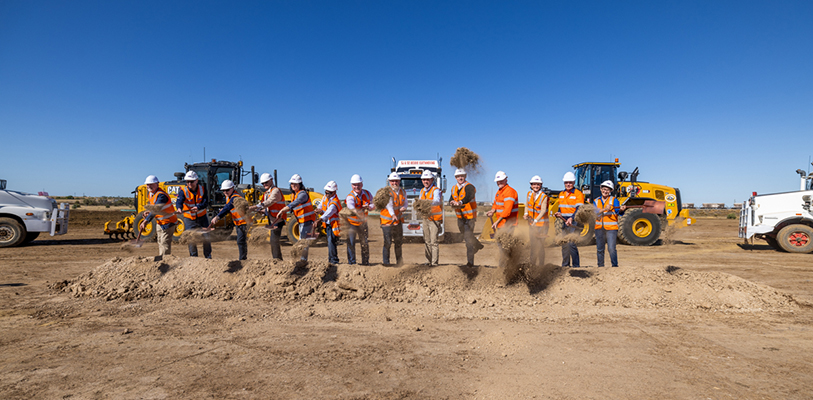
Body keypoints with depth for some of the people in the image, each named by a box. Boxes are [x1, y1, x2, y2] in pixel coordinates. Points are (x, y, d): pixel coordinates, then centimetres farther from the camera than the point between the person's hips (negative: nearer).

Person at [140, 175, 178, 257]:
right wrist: (147, 212, -1)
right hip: (160, 223, 10)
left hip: (168, 222, -10)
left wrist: (146, 221, -34)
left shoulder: (161, 195, -24)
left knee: (165, 243, -11)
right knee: (160, 243, 17)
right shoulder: (151, 193, 8)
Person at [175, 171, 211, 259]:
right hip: (189, 219, -1)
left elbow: (206, 202, -15)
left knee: (206, 237, 6)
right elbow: (179, 201, -30)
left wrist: (198, 207, -36)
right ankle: (194, 257, 14)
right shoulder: (183, 191, -12)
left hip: (202, 218, 2)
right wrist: (179, 208, -52)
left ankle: (208, 256, 22)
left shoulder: (202, 189, -6)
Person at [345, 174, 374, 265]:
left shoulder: (367, 193, -8)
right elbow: (351, 207, -44)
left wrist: (369, 207, -25)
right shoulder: (350, 197, -24)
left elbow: (373, 204, -1)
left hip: (363, 222, 4)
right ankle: (351, 263, 6)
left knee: (365, 243, 11)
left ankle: (365, 262, 24)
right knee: (351, 243, -7)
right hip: (351, 222, -4)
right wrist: (357, 212, -66)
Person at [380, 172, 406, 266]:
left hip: (398, 220, 6)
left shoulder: (403, 192, 4)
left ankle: (398, 260, 32)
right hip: (387, 220, -6)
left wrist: (403, 208, -14)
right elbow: (389, 205, -33)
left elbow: (405, 203, 11)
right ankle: (386, 262, 9)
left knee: (399, 241, 14)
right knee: (388, 242, -7)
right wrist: (393, 215, -50)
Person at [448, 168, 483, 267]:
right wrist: (452, 203, -28)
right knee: (466, 237, 22)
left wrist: (461, 202, -54)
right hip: (460, 218, 7)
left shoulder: (469, 187, -14)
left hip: (470, 217, -7)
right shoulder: (454, 188, 8)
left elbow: (469, 196, -35)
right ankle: (477, 245, 51)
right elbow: (451, 199, -4)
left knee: (469, 240, -9)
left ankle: (470, 262, -1)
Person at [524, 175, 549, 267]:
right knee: (532, 244, 14)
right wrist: (526, 214, -4)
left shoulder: (544, 197, -14)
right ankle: (533, 263, 28)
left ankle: (540, 265, 4)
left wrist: (535, 221, -25)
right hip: (531, 223, 6)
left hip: (541, 223, -6)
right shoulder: (529, 194, 3)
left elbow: (543, 211, -18)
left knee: (540, 245, -5)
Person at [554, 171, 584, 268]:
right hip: (564, 222, 7)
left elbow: (579, 209, -16)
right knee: (564, 244, 10)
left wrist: (571, 218, -30)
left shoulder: (578, 194, -7)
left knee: (572, 244, -14)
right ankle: (565, 265, 19)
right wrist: (559, 213, 1)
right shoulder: (561, 194, 15)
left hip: (574, 223, -7)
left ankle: (575, 265, -5)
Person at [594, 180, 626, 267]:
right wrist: (604, 209, -22)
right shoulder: (596, 201, 10)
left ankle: (615, 265, 0)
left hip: (611, 228, -3)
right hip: (599, 228, 3)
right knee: (599, 249, 10)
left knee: (611, 248, -12)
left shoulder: (614, 200, 3)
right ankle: (600, 266, 22)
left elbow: (618, 212, -12)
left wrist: (621, 210, -35)